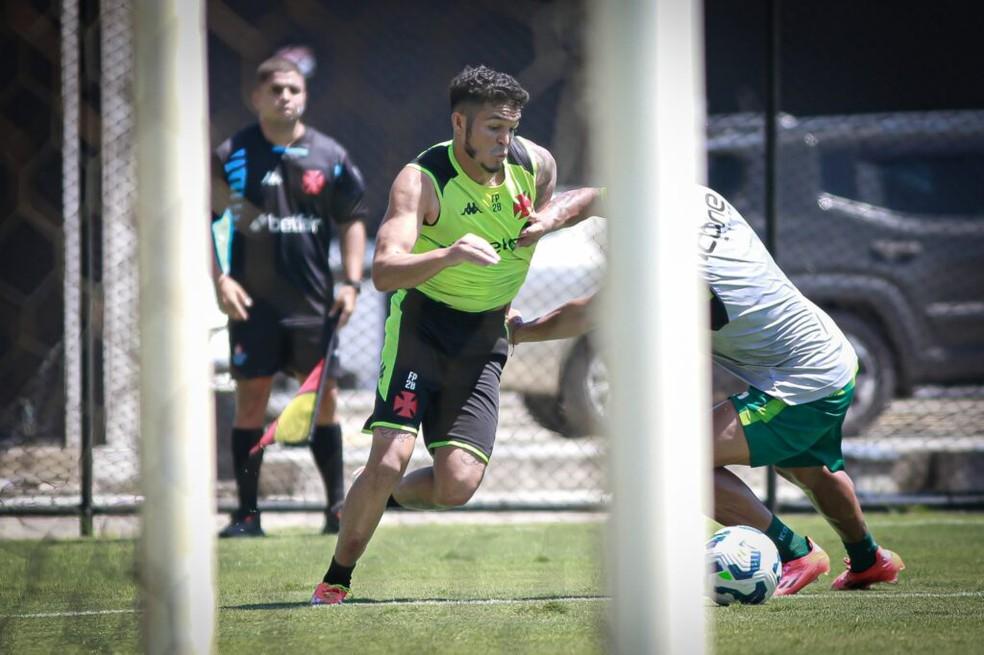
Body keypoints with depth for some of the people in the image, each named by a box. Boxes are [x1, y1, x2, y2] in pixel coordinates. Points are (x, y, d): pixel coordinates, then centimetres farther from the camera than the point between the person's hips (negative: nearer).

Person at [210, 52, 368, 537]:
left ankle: (338, 507, 12)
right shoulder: (232, 156, -1)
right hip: (253, 303, -2)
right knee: (250, 400, -2)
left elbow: (352, 220, 11)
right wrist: (220, 280, -8)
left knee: (324, 399, 4)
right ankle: (246, 513, 2)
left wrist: (351, 283, 2)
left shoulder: (328, 156, 5)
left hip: (314, 304, 2)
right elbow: (204, 221, 3)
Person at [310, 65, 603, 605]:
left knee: (457, 485, -11)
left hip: (484, 337, 4)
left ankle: (384, 498, 24)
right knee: (389, 460, -20)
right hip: (422, 322, -4)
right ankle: (334, 581, 2)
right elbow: (384, 272, -31)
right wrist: (449, 256, -49)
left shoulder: (535, 164, -4)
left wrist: (551, 216, -2)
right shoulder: (423, 180, -19)